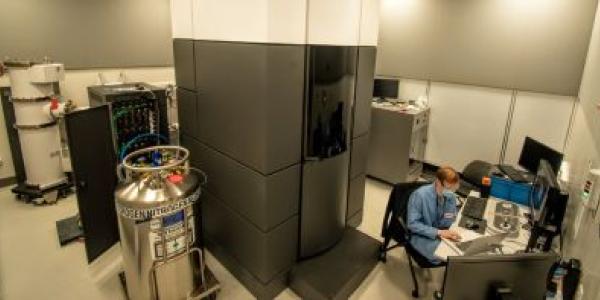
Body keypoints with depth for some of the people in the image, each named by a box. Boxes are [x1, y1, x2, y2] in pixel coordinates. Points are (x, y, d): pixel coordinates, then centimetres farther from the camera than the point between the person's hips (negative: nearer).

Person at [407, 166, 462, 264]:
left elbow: (446, 224, 1)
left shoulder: (451, 196, -6)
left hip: (441, 233, 5)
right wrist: (438, 232, -27)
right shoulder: (420, 195, -23)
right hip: (421, 235, -5)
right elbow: (412, 224, -21)